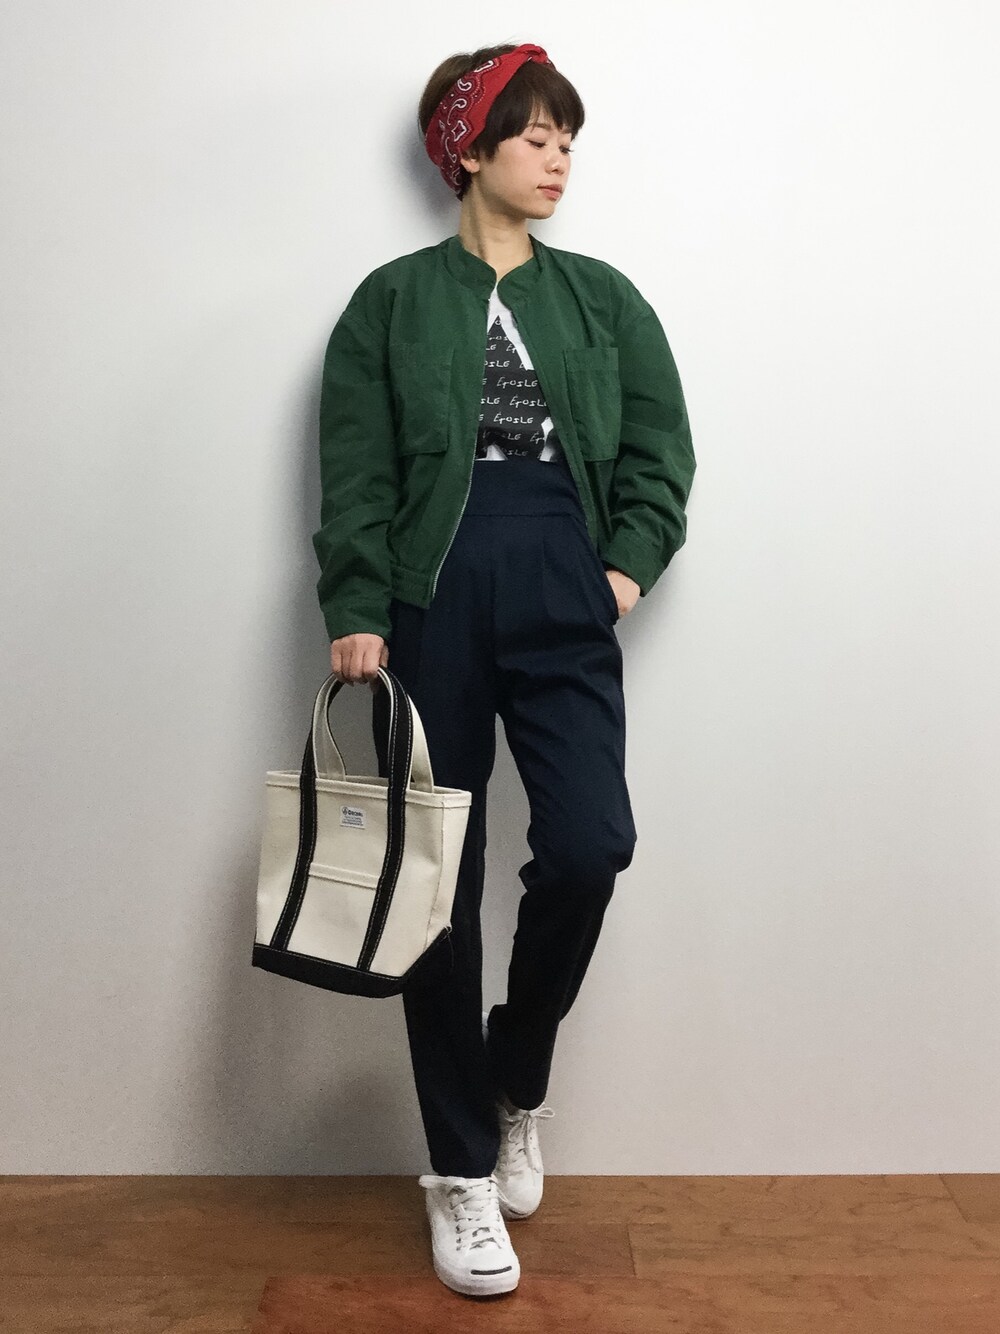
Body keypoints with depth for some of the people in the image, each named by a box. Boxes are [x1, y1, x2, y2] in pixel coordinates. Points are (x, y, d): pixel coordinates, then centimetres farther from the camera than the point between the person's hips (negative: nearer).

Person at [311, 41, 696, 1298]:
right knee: (441, 882, 2)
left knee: (588, 844, -14)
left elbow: (661, 447, 12)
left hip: (564, 598, 2)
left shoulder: (602, 297, 15)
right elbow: (354, 473, 2)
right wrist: (356, 614, -8)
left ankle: (516, 1076, 18)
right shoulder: (393, 300, 8)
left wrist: (630, 566, -2)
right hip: (433, 603, -1)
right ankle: (463, 1172, 17)